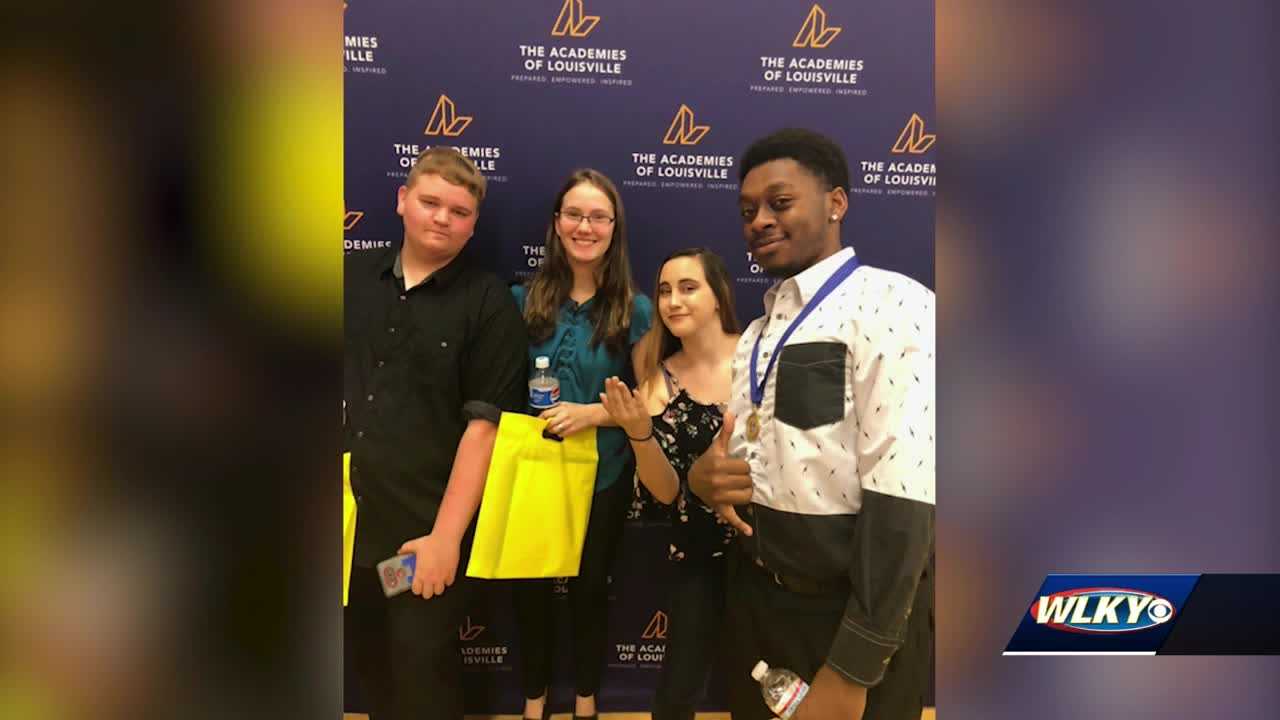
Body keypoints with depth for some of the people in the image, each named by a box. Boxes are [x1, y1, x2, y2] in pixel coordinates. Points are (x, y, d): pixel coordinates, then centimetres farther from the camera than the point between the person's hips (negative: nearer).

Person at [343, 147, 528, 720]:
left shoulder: (488, 303, -7)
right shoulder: (354, 277, 6)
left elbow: (483, 425, -12)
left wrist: (446, 535, -16)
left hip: (426, 531, -4)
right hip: (350, 523, 4)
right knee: (367, 664, 19)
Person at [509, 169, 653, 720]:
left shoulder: (635, 310, -8)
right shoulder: (525, 298, -3)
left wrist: (593, 413, -22)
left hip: (602, 476, -1)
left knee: (590, 586, 16)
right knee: (527, 586, 13)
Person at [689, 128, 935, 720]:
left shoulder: (892, 305, -14)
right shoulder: (757, 335, 10)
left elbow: (903, 495, -20)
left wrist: (852, 670, -20)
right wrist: (704, 478, -6)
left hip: (855, 616, -7)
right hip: (754, 599, 7)